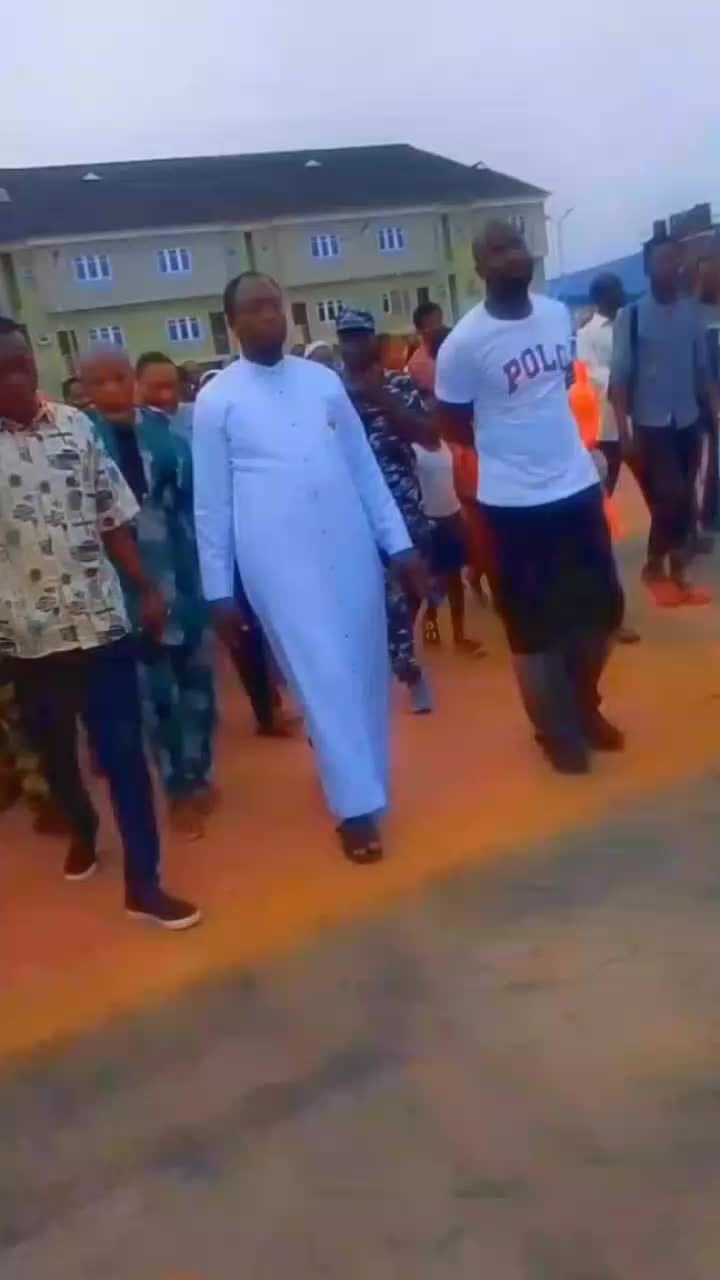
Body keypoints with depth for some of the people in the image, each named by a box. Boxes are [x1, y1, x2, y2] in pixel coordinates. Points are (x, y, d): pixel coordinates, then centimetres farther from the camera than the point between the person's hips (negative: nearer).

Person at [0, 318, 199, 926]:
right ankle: (83, 830, 47)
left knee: (124, 751, 2)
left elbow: (114, 519, 5)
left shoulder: (76, 427, 1)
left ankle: (142, 880, 14)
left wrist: (147, 588, 3)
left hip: (101, 618, 0)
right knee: (55, 750, 18)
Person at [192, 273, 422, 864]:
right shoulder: (216, 400, 0)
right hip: (277, 563, -4)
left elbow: (364, 467, 11)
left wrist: (398, 542, 8)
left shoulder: (323, 379, 9)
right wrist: (219, 590, 0)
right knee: (323, 679, -2)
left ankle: (368, 782, 29)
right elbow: (211, 503, 1)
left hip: (351, 550, 4)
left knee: (365, 672, 11)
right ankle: (356, 804, 8)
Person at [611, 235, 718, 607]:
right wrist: (624, 430, -12)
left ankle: (677, 571, 19)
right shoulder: (630, 316, -6)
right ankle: (655, 567, 14)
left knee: (684, 500, 7)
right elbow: (620, 377, -7)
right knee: (668, 499, -6)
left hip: (688, 421, 4)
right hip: (650, 423, -4)